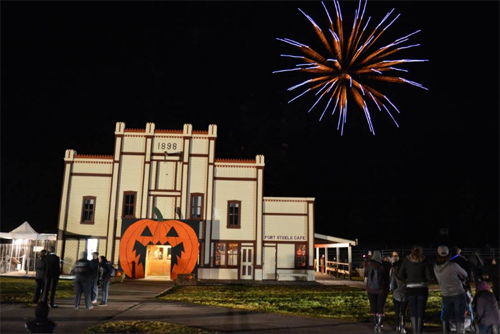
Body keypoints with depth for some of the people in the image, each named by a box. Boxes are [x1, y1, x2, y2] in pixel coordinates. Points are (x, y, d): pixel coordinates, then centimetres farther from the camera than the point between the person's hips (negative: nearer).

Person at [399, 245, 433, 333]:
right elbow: (430, 277, -6)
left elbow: (401, 275, -2)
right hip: (422, 288, -1)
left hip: (410, 288, 1)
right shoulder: (424, 261, -3)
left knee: (413, 310, 10)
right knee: (421, 310, 5)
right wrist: (424, 279, 14)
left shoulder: (406, 260, 1)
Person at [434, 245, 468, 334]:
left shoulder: (436, 267, -8)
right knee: (460, 316, 7)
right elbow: (465, 274, -5)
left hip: (445, 295, 4)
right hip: (458, 294, -4)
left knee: (446, 314, 18)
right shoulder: (453, 266, -22)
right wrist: (461, 279, 18)